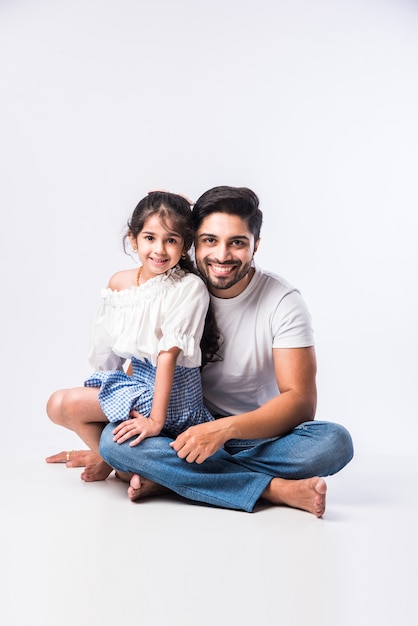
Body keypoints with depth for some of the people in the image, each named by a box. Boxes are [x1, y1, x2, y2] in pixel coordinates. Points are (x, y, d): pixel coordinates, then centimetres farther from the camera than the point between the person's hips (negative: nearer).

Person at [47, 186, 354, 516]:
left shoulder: (283, 300, -10)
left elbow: (301, 401, -16)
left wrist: (225, 428, -30)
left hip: (262, 437, -1)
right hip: (188, 434, 1)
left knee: (335, 441, -30)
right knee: (114, 439, -27)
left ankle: (170, 477, -25)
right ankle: (276, 489, -26)